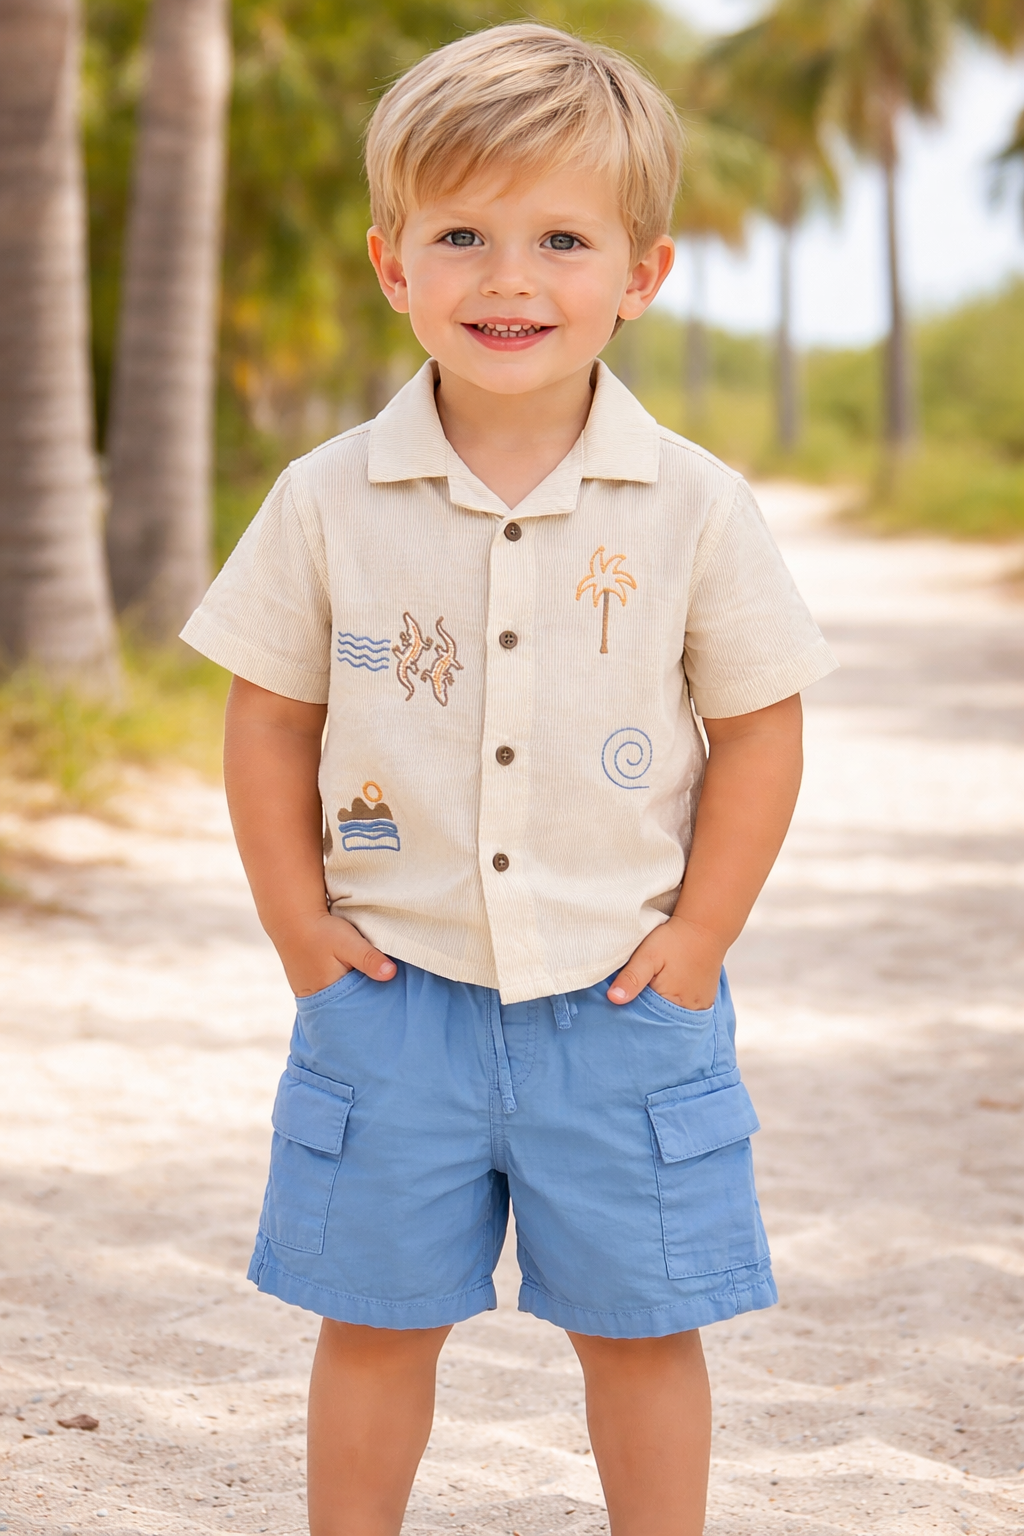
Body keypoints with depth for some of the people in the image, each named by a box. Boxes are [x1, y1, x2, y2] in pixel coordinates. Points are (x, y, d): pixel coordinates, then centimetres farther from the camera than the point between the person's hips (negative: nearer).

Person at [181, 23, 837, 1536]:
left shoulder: (695, 508, -7)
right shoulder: (331, 503, -5)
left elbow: (759, 726, 1)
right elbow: (270, 720, 4)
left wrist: (700, 934, -3)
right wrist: (299, 925, -1)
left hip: (622, 1000, -1)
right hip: (396, 995, 1)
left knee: (641, 1330, 10)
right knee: (375, 1323, 12)